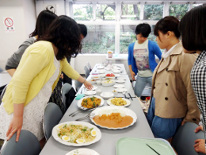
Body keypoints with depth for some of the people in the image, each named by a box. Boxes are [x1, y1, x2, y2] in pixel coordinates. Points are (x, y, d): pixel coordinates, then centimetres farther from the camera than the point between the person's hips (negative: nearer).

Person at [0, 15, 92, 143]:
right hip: (19, 109, -9)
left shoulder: (59, 53, 8)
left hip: (36, 110, 9)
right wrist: (18, 117, -20)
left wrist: (84, 81, 39)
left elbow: (68, 69, 27)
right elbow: (20, 82, -25)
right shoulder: (44, 50, -23)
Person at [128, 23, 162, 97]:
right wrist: (131, 71, 4)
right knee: (136, 95, 13)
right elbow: (130, 60, 15)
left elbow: (161, 58, -1)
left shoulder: (152, 45, -10)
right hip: (140, 76, 4)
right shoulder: (131, 46, 1)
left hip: (152, 75, -3)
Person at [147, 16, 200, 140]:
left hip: (167, 116, -8)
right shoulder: (167, 55, 10)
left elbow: (193, 91, -18)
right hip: (155, 107, 8)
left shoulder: (185, 57, -19)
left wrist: (190, 119, -10)